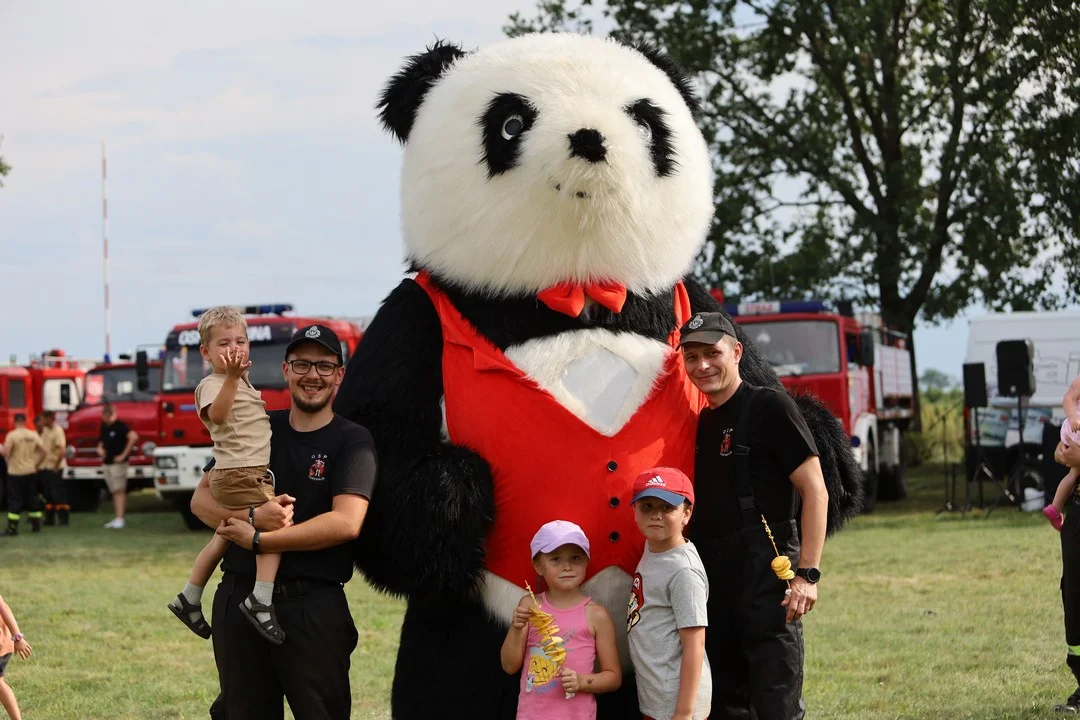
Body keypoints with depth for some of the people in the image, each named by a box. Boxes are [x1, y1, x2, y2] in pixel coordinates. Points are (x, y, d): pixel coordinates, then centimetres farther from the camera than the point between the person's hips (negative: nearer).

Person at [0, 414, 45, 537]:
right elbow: (43, 451, 1)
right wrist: (36, 463, 12)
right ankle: (36, 525, 16)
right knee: (32, 498, 13)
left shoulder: (12, 435, -12)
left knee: (14, 500, -3)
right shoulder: (34, 435, 2)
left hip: (15, 472, -4)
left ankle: (12, 528, -9)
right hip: (30, 472, 4)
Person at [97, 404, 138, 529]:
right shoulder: (104, 426, 11)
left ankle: (120, 519, -14)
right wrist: (100, 448, 4)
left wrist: (124, 455, -23)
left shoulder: (120, 426, -14)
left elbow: (133, 437, -28)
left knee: (119, 491, -10)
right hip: (106, 463, 8)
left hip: (117, 463, -8)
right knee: (114, 492, 11)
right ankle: (117, 518, 16)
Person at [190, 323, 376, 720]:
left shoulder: (352, 441, -2)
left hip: (313, 608, -4)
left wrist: (258, 540, -14)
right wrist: (254, 515, -14)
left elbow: (346, 522, -16)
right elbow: (202, 498, 7)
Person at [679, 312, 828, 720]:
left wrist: (808, 574, -17)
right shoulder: (699, 425, 16)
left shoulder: (769, 407, -5)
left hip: (767, 579, -8)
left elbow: (815, 492, -9)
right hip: (711, 586, 8)